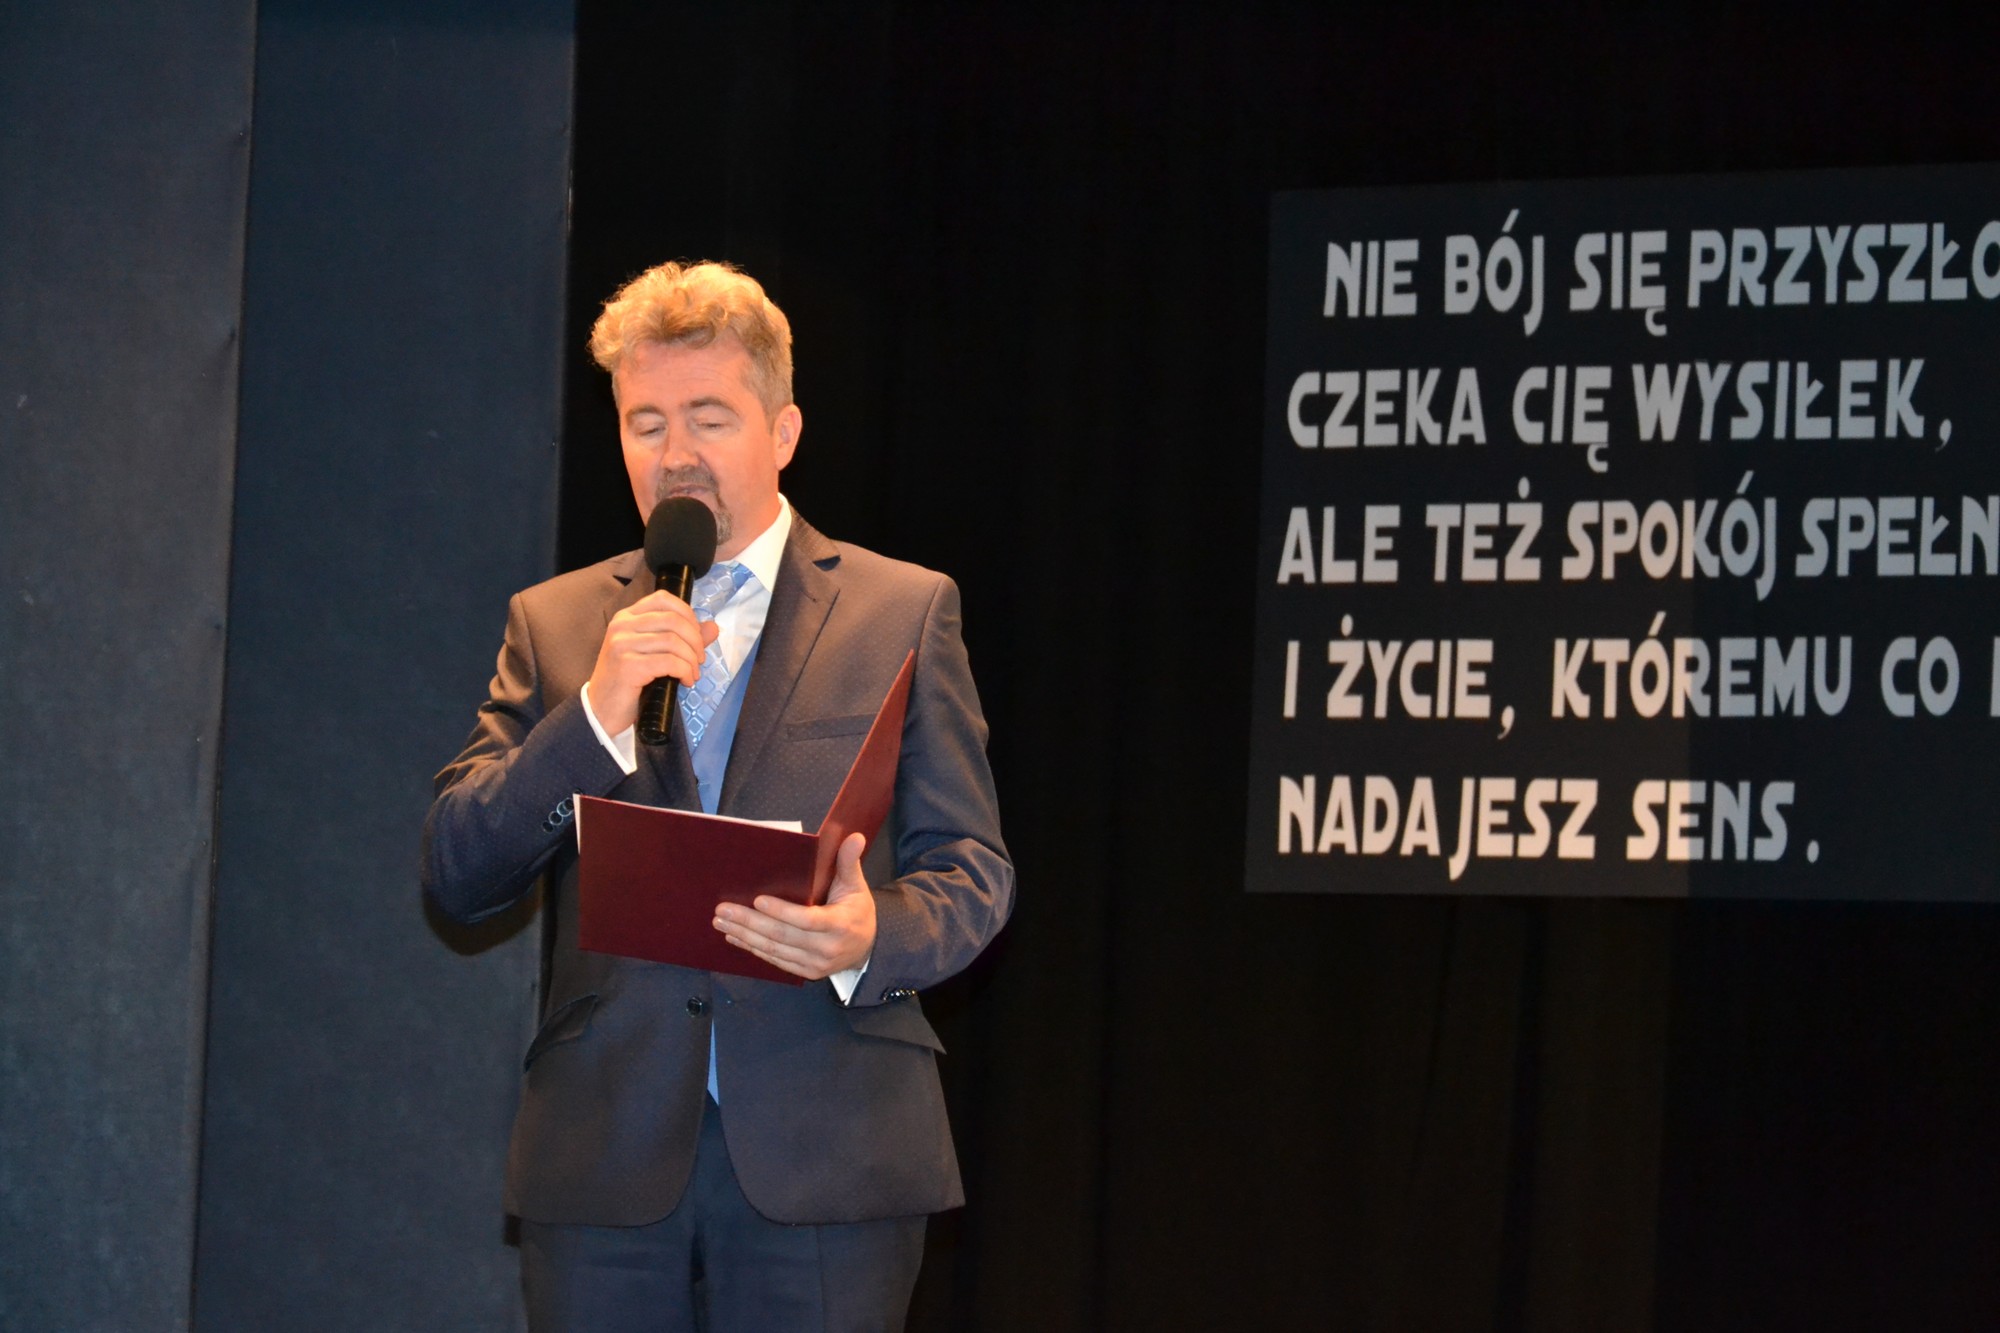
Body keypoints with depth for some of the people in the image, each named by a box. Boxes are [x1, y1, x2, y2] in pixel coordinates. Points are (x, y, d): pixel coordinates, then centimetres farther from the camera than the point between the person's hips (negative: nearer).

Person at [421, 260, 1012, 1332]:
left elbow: (973, 872, 5)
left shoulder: (903, 613, 9)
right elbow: (456, 878, 4)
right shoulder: (553, 625, 13)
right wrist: (596, 714, -10)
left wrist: (873, 937, -17)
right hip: (604, 1160, 2)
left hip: (825, 1160, -1)